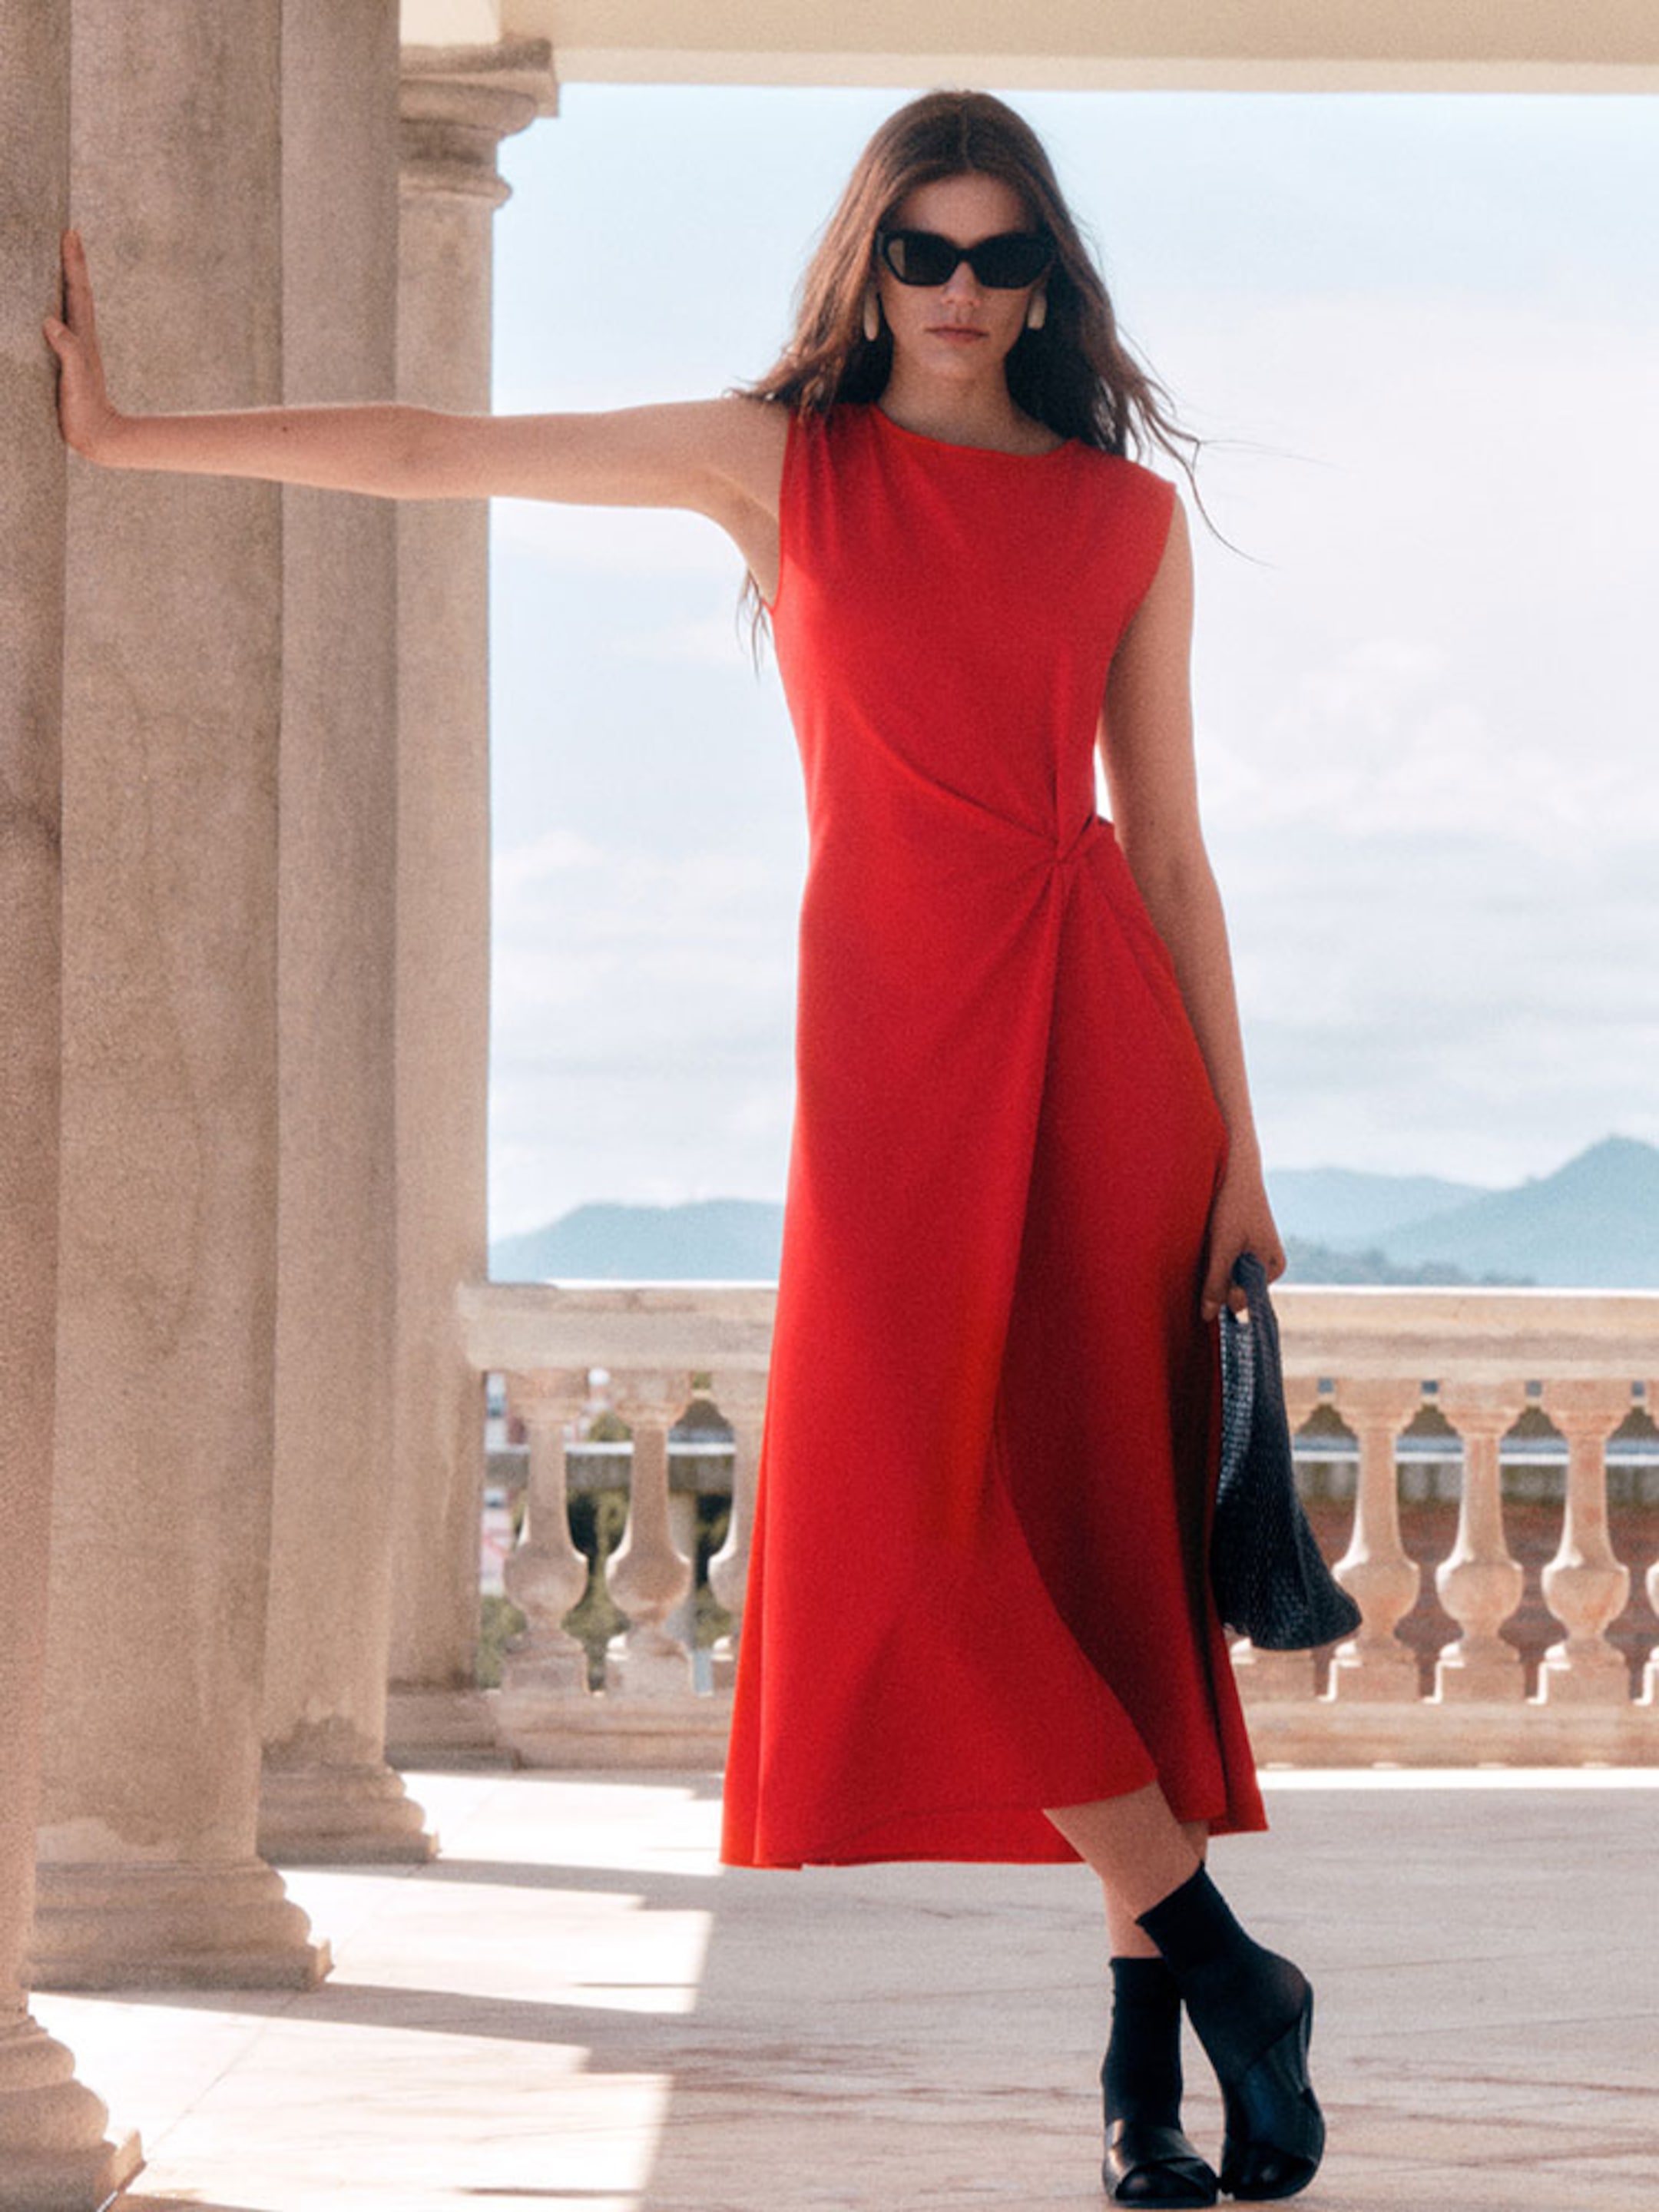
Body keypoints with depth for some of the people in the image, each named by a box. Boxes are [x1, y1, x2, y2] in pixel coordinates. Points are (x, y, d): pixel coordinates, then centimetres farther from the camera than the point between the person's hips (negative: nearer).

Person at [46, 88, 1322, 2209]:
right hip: (894, 1023, 0)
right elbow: (436, 457, 9)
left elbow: (1166, 843, 10)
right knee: (912, 1503, -15)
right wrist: (120, 433, 8)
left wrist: (1238, 1151, 5)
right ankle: (1216, 1963, -6)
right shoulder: (782, 463, 9)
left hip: (1103, 1028, 0)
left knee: (1109, 1520, -2)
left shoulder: (1129, 515, 9)